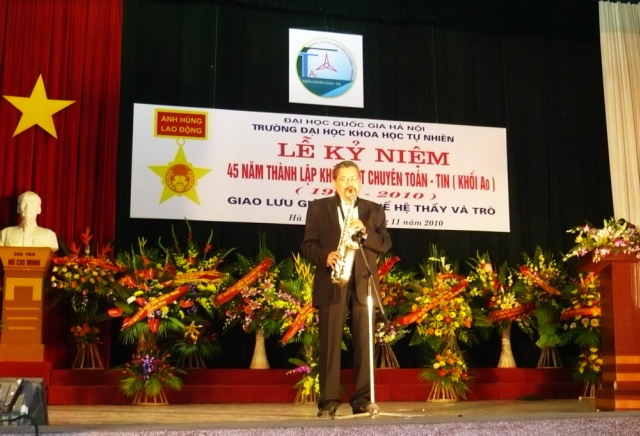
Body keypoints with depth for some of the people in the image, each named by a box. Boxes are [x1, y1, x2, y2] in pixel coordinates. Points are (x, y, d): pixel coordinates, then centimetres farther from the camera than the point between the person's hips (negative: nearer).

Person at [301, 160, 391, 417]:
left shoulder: (374, 210, 14)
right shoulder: (318, 208, 10)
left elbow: (385, 244, 5)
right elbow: (308, 244, 3)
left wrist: (365, 232, -12)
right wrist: (325, 257, -15)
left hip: (363, 284, 2)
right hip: (331, 283, -1)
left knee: (364, 343, 0)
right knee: (330, 344, -3)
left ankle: (362, 399, 5)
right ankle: (329, 400, 1)